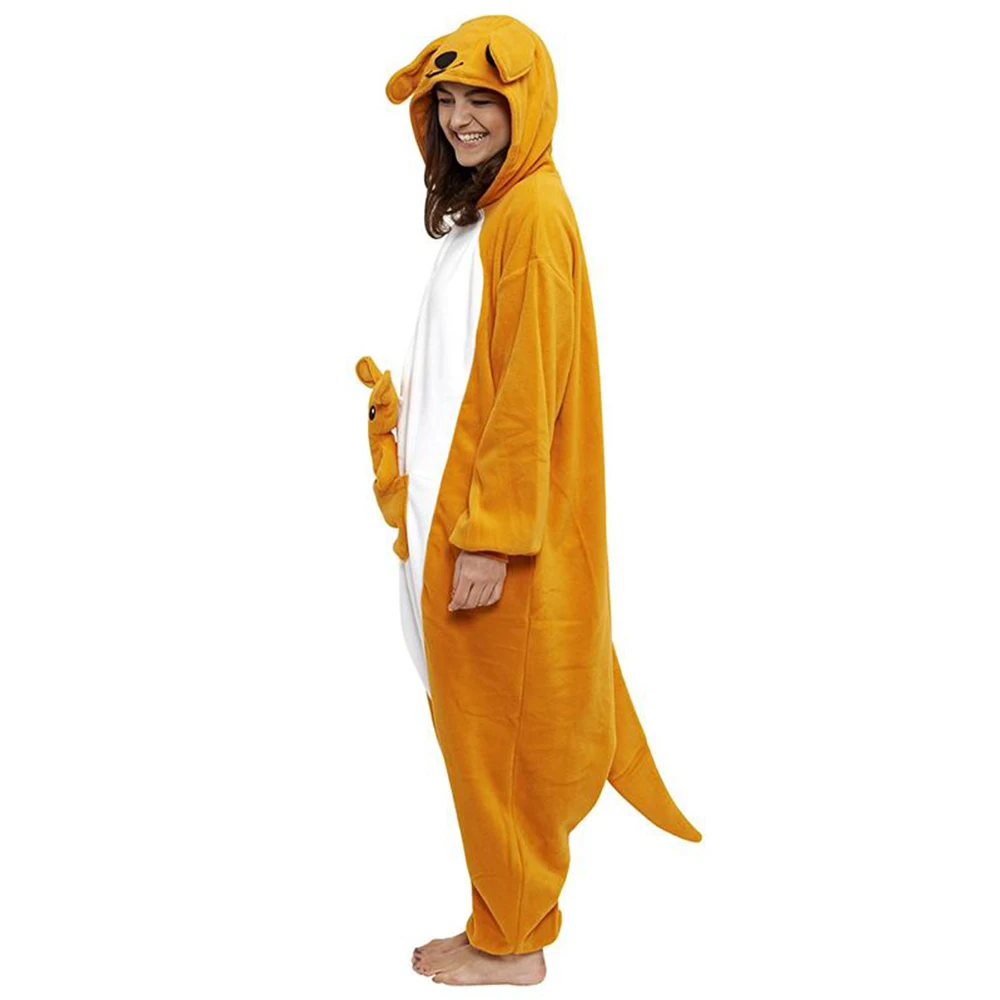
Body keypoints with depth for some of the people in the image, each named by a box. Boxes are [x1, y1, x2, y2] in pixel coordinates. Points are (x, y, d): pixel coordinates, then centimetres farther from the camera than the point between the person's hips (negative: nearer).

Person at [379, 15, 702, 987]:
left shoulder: (532, 214, -15)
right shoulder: (486, 209, 15)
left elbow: (528, 392, -20)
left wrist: (489, 537, -21)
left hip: (498, 520, -10)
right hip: (458, 505, 10)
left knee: (498, 723, 1)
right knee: (478, 717, 15)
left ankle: (511, 941, 17)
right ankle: (507, 918, 28)